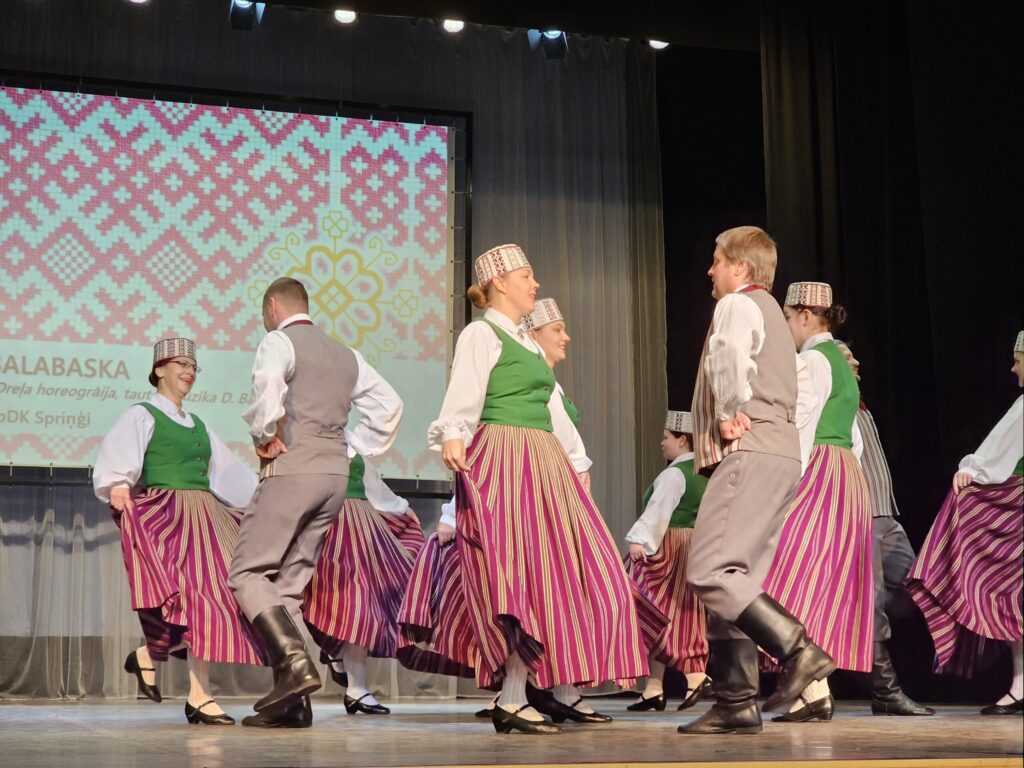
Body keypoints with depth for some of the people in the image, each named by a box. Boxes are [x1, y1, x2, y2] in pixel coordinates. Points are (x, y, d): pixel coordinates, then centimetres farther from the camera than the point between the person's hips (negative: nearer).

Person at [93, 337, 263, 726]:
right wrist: (118, 488, -34)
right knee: (197, 596, -16)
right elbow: (114, 463, -13)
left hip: (205, 517, 7)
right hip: (166, 515, -7)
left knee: (212, 598, -2)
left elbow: (228, 474, 26)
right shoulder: (142, 416, 1)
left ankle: (147, 656, 15)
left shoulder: (197, 425, 22)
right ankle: (199, 697, -12)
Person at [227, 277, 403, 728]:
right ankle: (292, 701, 2)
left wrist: (264, 437, -8)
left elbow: (267, 386, -22)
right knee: (290, 584, 9)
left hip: (293, 469, -7)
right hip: (336, 474, 7)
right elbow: (388, 404, 20)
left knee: (247, 574, -5)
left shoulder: (278, 341, -1)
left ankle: (295, 662, -24)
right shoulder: (345, 355, 20)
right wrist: (354, 449, 18)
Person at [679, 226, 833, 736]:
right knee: (733, 579, 6)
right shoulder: (771, 312, 29)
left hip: (751, 452, -10)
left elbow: (729, 356, -22)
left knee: (709, 573, -17)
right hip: (781, 451, 10)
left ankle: (798, 650, -21)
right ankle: (735, 703, 4)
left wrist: (730, 414, -12)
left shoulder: (738, 304, -2)